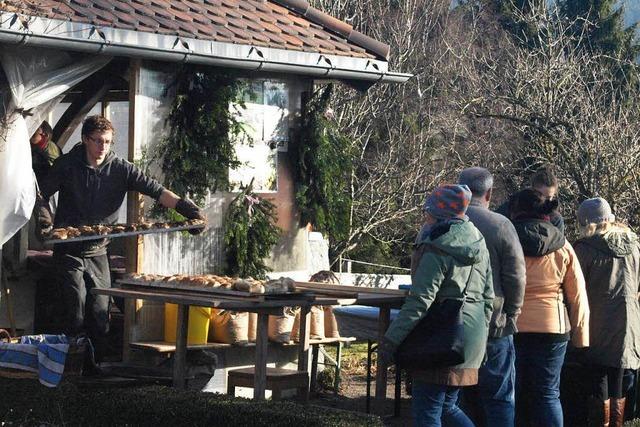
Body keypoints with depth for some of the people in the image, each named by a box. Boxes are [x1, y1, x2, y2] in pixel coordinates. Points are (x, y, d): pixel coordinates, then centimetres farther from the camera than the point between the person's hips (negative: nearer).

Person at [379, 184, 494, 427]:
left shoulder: (435, 249, -14)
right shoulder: (479, 247, 12)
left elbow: (420, 302, -20)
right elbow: (487, 298, 18)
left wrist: (391, 339, -17)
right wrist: (480, 337, 27)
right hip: (473, 339, 8)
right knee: (447, 406, 20)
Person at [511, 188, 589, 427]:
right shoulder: (562, 247, 4)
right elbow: (578, 297, 7)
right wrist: (580, 338, 13)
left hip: (510, 329, -2)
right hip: (553, 329, 2)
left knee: (511, 396, 7)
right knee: (548, 395, 8)